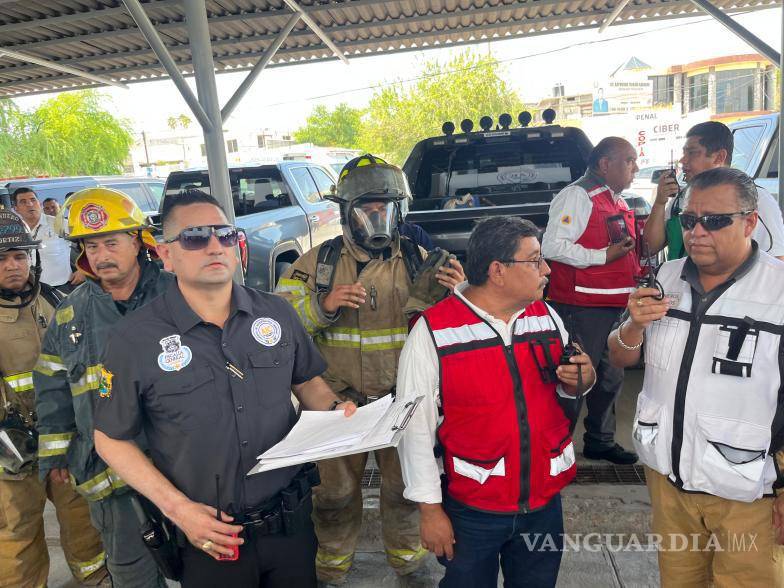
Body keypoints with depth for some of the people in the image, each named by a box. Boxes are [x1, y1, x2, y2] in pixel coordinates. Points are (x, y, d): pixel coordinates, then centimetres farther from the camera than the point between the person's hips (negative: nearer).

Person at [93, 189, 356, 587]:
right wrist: (177, 507, -12)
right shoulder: (136, 338, -11)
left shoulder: (277, 313, -3)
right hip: (208, 537, -2)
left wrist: (334, 409, -11)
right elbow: (111, 439, -3)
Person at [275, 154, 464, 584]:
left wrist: (455, 293, -24)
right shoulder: (318, 262, -5)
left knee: (405, 483, 19)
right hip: (338, 401, 0)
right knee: (335, 488, 19)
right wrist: (322, 305, -25)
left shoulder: (416, 260, -5)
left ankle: (406, 550, 49)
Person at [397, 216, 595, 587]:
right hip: (472, 509, -4)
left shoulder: (546, 317, 0)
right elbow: (416, 427, -12)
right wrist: (429, 507, -9)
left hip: (545, 502, 5)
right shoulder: (433, 331, -16)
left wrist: (578, 383, -9)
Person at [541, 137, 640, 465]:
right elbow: (552, 246, -23)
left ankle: (601, 441, 33)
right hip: (583, 308, -10)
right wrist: (604, 256, -21)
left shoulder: (616, 200, 19)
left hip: (615, 306, 10)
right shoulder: (577, 195, -12)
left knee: (610, 377, 18)